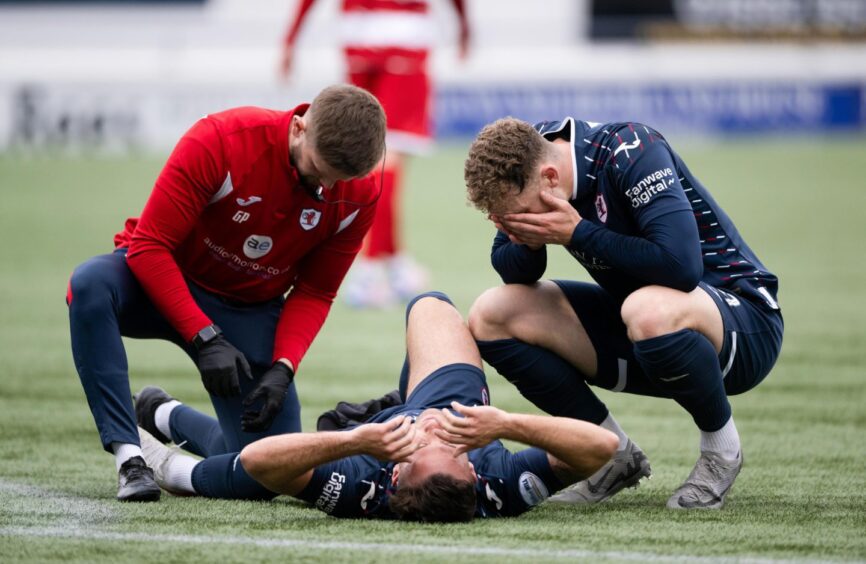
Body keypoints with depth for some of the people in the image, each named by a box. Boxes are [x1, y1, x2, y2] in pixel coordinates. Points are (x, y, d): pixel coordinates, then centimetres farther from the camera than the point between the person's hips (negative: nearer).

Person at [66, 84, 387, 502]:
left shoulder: (359, 196, -13)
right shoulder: (218, 142, -27)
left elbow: (314, 294, -2)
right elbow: (149, 244, -25)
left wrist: (283, 368, -19)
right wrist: (205, 338, -31)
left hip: (250, 311, 4)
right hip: (164, 285, -3)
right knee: (91, 284, -39)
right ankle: (129, 458, -34)